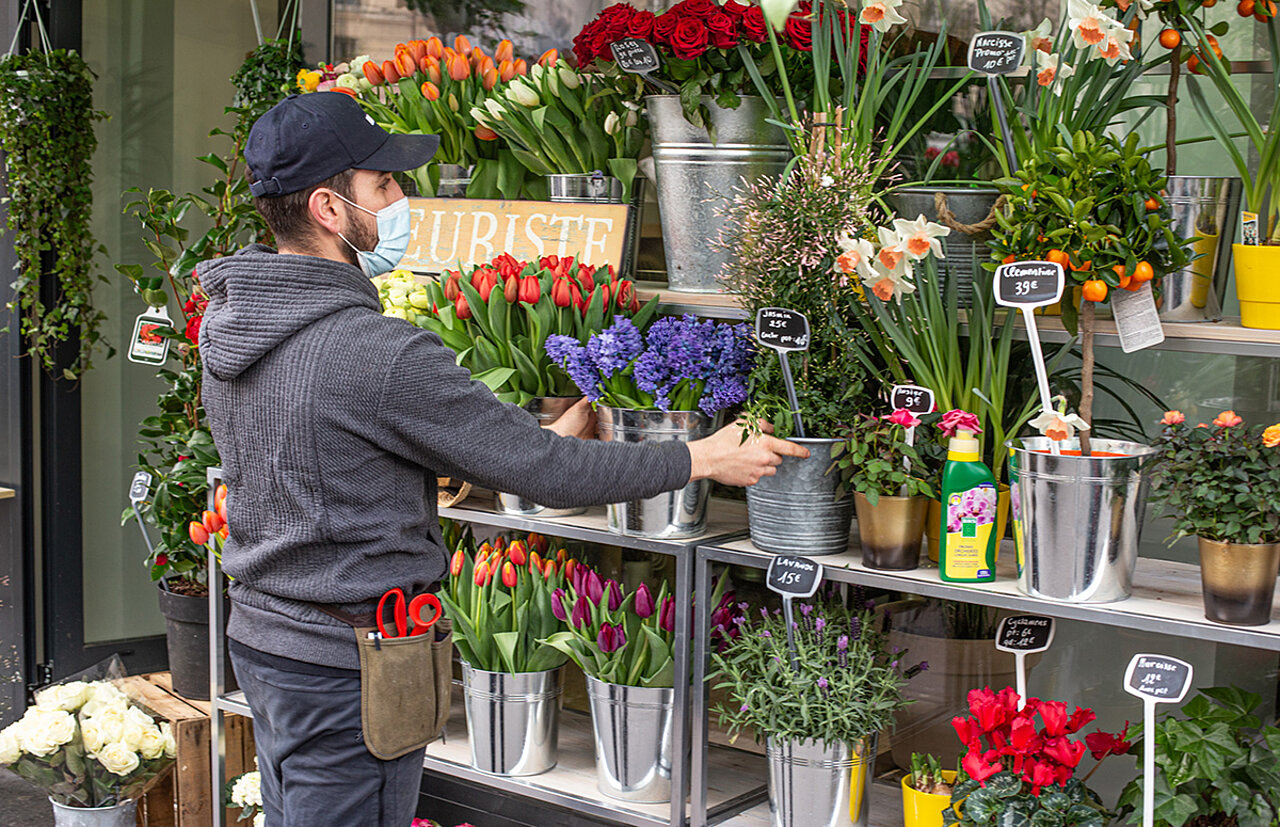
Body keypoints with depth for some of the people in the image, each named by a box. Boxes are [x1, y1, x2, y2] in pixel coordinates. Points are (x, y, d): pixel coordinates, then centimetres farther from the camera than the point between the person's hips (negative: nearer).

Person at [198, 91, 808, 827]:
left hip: (262, 632, 9)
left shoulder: (229, 318, 3)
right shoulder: (375, 355, -26)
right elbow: (541, 471, -20)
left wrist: (543, 438, 12)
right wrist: (702, 460, -7)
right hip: (347, 665, -9)